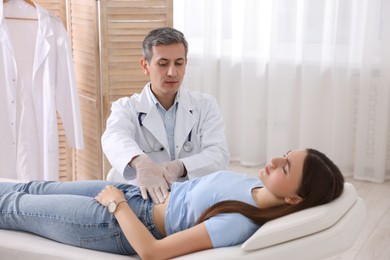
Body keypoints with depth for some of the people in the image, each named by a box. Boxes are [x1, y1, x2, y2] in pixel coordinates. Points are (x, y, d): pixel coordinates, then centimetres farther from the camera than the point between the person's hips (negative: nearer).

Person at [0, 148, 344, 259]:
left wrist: (117, 203, -18)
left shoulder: (239, 223, -35)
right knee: (34, 190, 21)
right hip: (137, 192, 7)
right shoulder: (260, 187, -9)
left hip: (121, 225, -7)